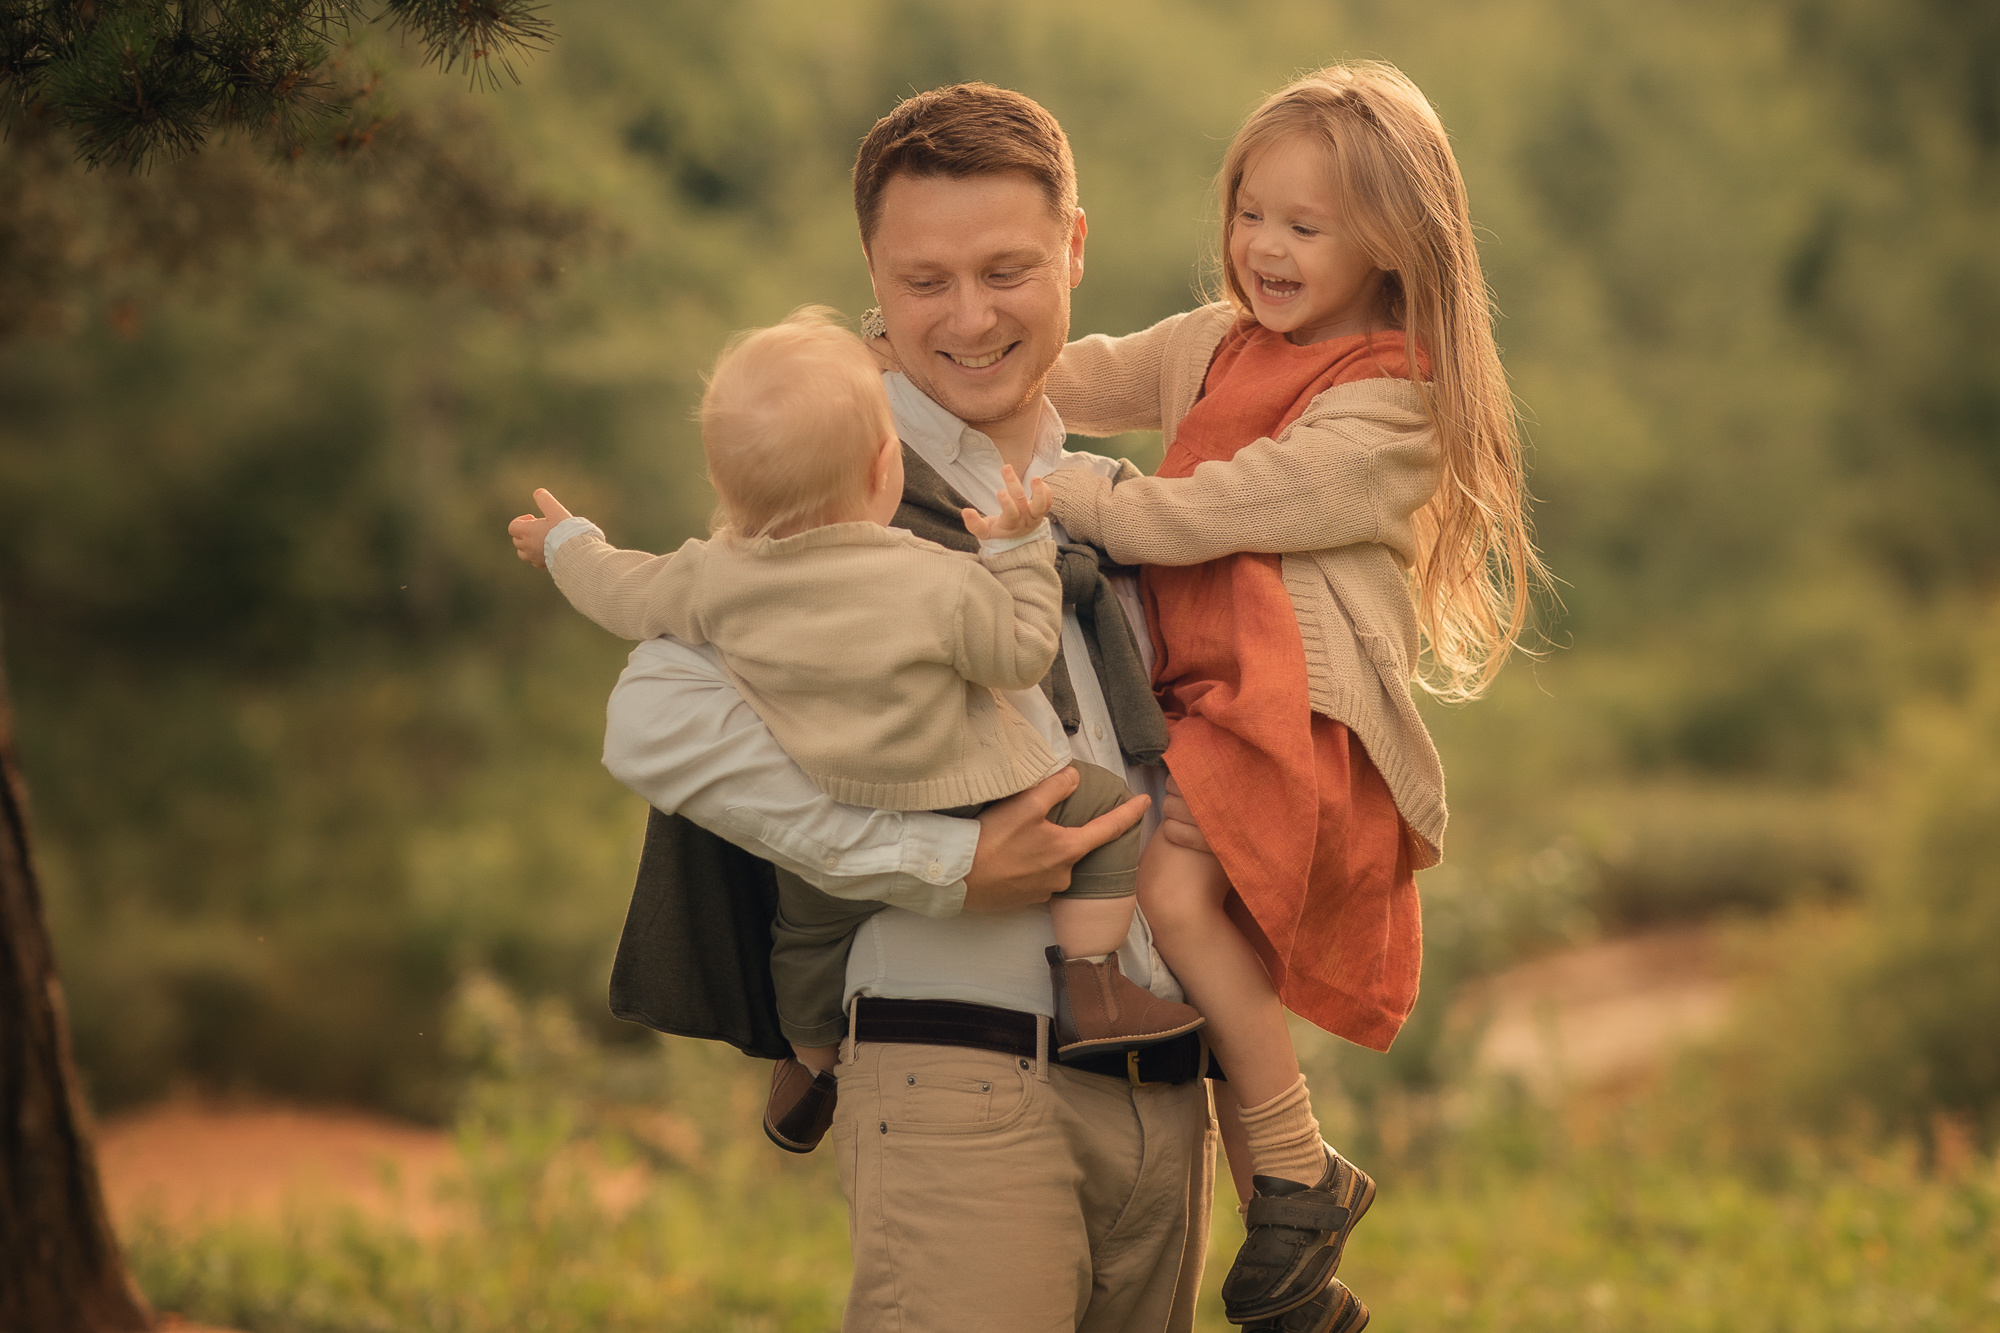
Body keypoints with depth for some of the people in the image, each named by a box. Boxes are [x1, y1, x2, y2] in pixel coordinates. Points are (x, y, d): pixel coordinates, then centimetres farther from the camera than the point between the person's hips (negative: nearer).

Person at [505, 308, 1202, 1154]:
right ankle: (1087, 993, 2)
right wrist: (1018, 549, -3)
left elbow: (625, 594, 8)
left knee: (807, 926, 33)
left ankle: (811, 1065, 52)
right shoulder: (943, 585, -21)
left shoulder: (714, 582, -10)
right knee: (1103, 806, 9)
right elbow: (1023, 657, -9)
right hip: (965, 828, -4)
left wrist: (567, 544, 27)